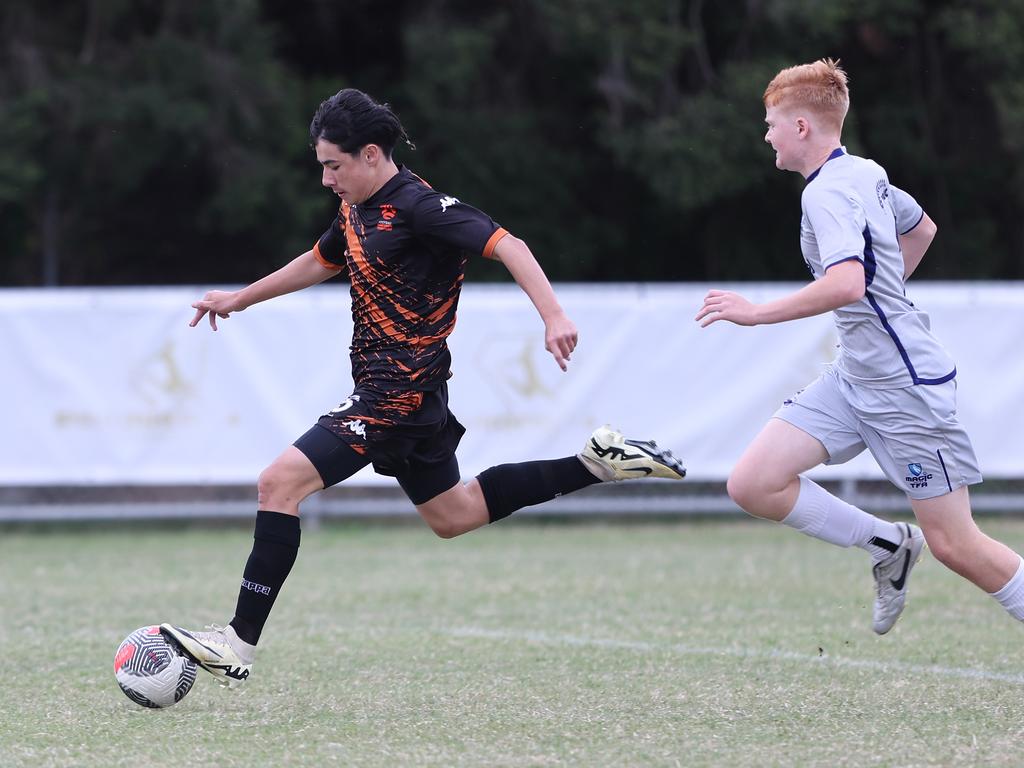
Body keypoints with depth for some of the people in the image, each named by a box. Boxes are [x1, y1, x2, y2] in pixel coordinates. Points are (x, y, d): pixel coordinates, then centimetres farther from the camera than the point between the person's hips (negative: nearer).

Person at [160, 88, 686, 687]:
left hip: (398, 391, -10)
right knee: (451, 515, 21)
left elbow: (508, 246, -23)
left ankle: (240, 645, -16)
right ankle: (595, 464, 23)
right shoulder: (357, 210, 11)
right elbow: (320, 262, 32)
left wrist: (554, 316, -35)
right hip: (402, 390, 10)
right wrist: (239, 299, 38)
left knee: (281, 482, -16)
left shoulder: (415, 204, -16)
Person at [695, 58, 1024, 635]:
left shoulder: (829, 192, -19)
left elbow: (847, 283, -35)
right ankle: (890, 547, 11)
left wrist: (757, 313, -28)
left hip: (907, 384, -9)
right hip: (855, 377, 9)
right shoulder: (865, 173, 9)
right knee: (754, 485, -3)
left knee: (953, 545, -4)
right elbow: (922, 229, 27)